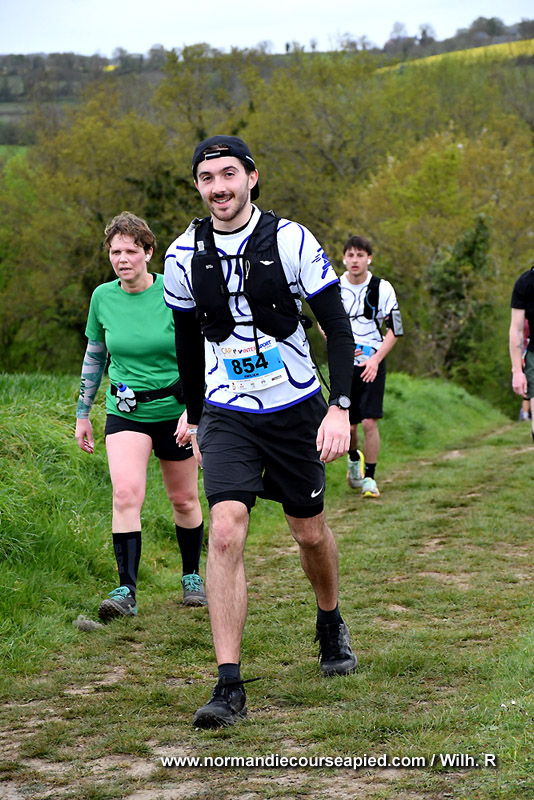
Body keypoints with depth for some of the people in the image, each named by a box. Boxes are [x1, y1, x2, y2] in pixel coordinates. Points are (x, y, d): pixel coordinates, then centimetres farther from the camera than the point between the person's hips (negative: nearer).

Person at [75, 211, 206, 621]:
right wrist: (82, 413, 14)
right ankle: (127, 591, -18)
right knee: (126, 494, -17)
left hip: (175, 409, -1)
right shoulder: (103, 297, -1)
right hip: (125, 412, 1)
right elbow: (94, 356, 12)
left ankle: (192, 575, 32)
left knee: (184, 499, 10)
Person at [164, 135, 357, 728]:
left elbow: (338, 327, -7)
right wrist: (195, 416, 19)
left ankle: (330, 623, 45)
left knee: (311, 533, 13)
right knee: (225, 533, -17)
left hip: (296, 410, 0)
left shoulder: (291, 240, -10)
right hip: (227, 415, 1)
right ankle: (229, 687, -17)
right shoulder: (184, 255, -2)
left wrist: (340, 407, -18)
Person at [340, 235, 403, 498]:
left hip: (372, 364, -2)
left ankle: (369, 478, 1)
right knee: (347, 425, 4)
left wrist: (375, 360, -12)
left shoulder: (382, 288, -5)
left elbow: (394, 330, -1)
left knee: (369, 422, -12)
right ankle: (354, 458, 36)